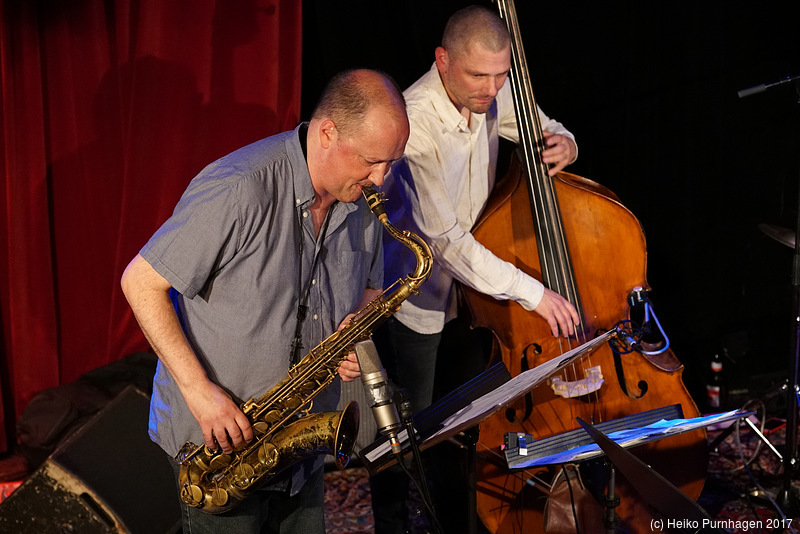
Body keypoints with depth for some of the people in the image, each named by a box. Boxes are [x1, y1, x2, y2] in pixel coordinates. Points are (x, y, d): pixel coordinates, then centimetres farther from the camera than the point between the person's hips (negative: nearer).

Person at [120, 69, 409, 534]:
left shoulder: (365, 200, -2)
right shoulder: (239, 191, -25)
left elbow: (370, 287, 16)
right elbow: (141, 282, -19)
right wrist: (198, 389, -23)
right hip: (214, 438, -6)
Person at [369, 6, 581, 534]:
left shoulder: (493, 94, -9)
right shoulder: (414, 120, -30)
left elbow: (547, 129, 12)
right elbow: (444, 238, -33)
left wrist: (563, 144, -15)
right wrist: (533, 292, -30)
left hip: (469, 283, 7)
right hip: (413, 300, -7)